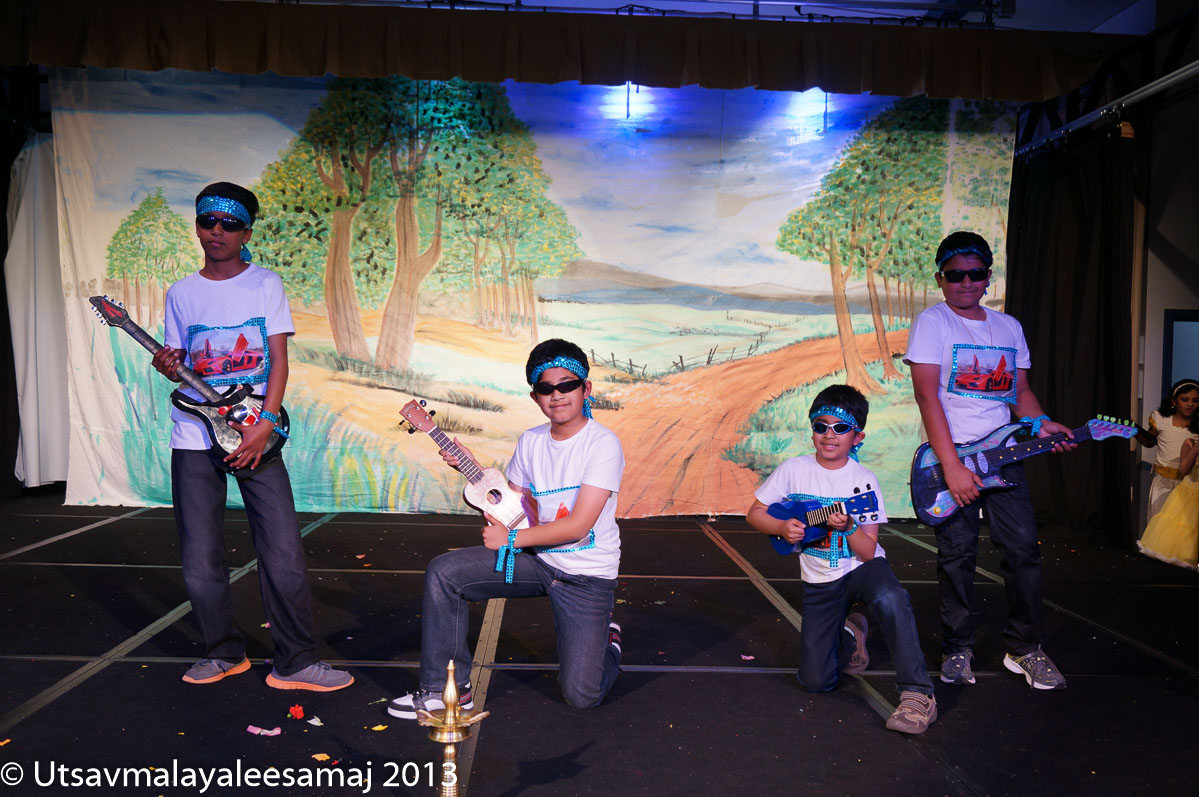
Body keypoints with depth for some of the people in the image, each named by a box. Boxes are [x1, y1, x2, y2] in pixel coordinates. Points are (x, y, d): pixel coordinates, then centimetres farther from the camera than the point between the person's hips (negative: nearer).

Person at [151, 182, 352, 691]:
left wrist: (265, 425, -14)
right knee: (200, 564, 3)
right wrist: (167, 367, -10)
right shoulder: (181, 293, 10)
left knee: (284, 553, -7)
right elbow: (178, 361, 15)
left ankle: (295, 662, 5)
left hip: (256, 434, -2)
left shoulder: (266, 285, 4)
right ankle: (225, 653, 24)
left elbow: (278, 360, -2)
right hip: (194, 436, 2)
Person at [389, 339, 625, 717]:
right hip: (536, 558, 6)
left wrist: (510, 539, -16)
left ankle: (605, 642, 27)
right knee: (442, 572, -13)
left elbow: (578, 526, -21)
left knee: (581, 695, -9)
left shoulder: (603, 444, -17)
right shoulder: (530, 441, 4)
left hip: (587, 575, -5)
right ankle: (446, 688, 2)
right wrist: (472, 468, 1)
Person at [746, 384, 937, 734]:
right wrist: (783, 527, -18)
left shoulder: (864, 481, -11)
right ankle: (849, 635, 28)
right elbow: (755, 513, 0)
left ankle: (918, 693, -24)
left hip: (862, 567, -2)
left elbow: (868, 551, -13)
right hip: (819, 580, 2)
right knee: (816, 680, -3)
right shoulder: (794, 470, -7)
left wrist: (846, 528, -31)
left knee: (890, 600, -39)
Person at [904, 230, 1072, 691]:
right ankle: (957, 650, 14)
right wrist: (951, 466, -18)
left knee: (1023, 548, 2)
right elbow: (927, 396, -11)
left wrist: (1039, 424, -2)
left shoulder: (1009, 327, 15)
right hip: (951, 452, -4)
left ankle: (1024, 648, 17)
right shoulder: (933, 322, -3)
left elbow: (1021, 391, 21)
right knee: (957, 554, -1)